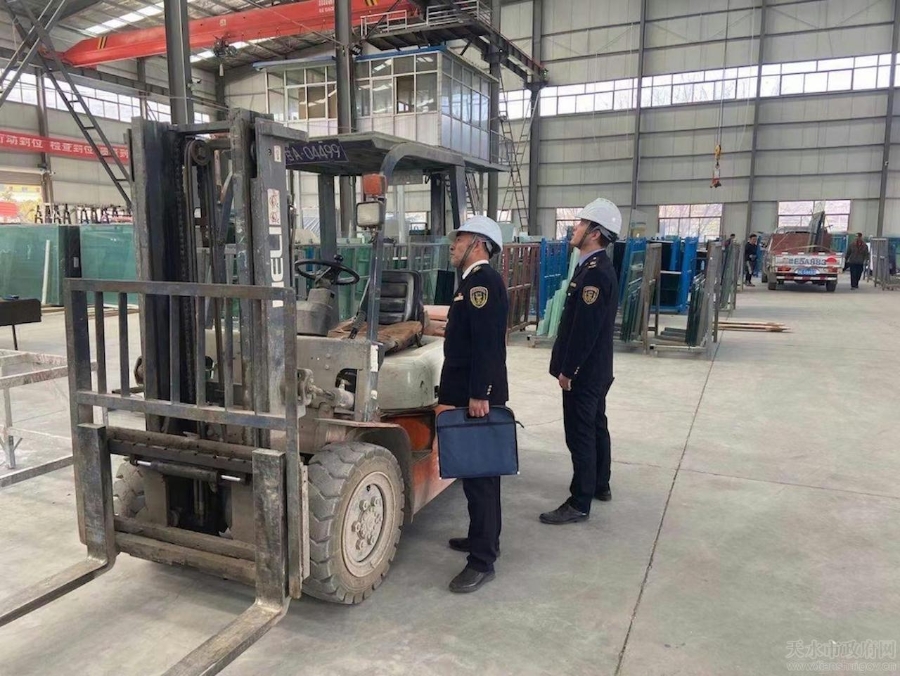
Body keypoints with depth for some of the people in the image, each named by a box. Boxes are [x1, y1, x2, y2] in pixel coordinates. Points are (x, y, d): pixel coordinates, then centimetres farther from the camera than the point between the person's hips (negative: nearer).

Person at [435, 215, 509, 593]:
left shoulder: (483, 281, -15)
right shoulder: (473, 281, 17)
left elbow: (488, 344, -23)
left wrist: (479, 394, -25)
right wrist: (450, 395, 19)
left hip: (477, 397, -10)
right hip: (468, 394, 10)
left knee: (479, 475, -5)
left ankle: (482, 561, 4)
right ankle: (484, 538, 31)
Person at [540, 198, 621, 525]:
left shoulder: (595, 272, -22)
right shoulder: (595, 267, 10)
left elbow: (585, 328, -24)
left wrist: (568, 370, -18)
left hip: (584, 371, -10)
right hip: (595, 368, 10)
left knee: (580, 434, -2)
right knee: (595, 426, 20)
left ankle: (579, 504, 7)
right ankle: (600, 485, 35)